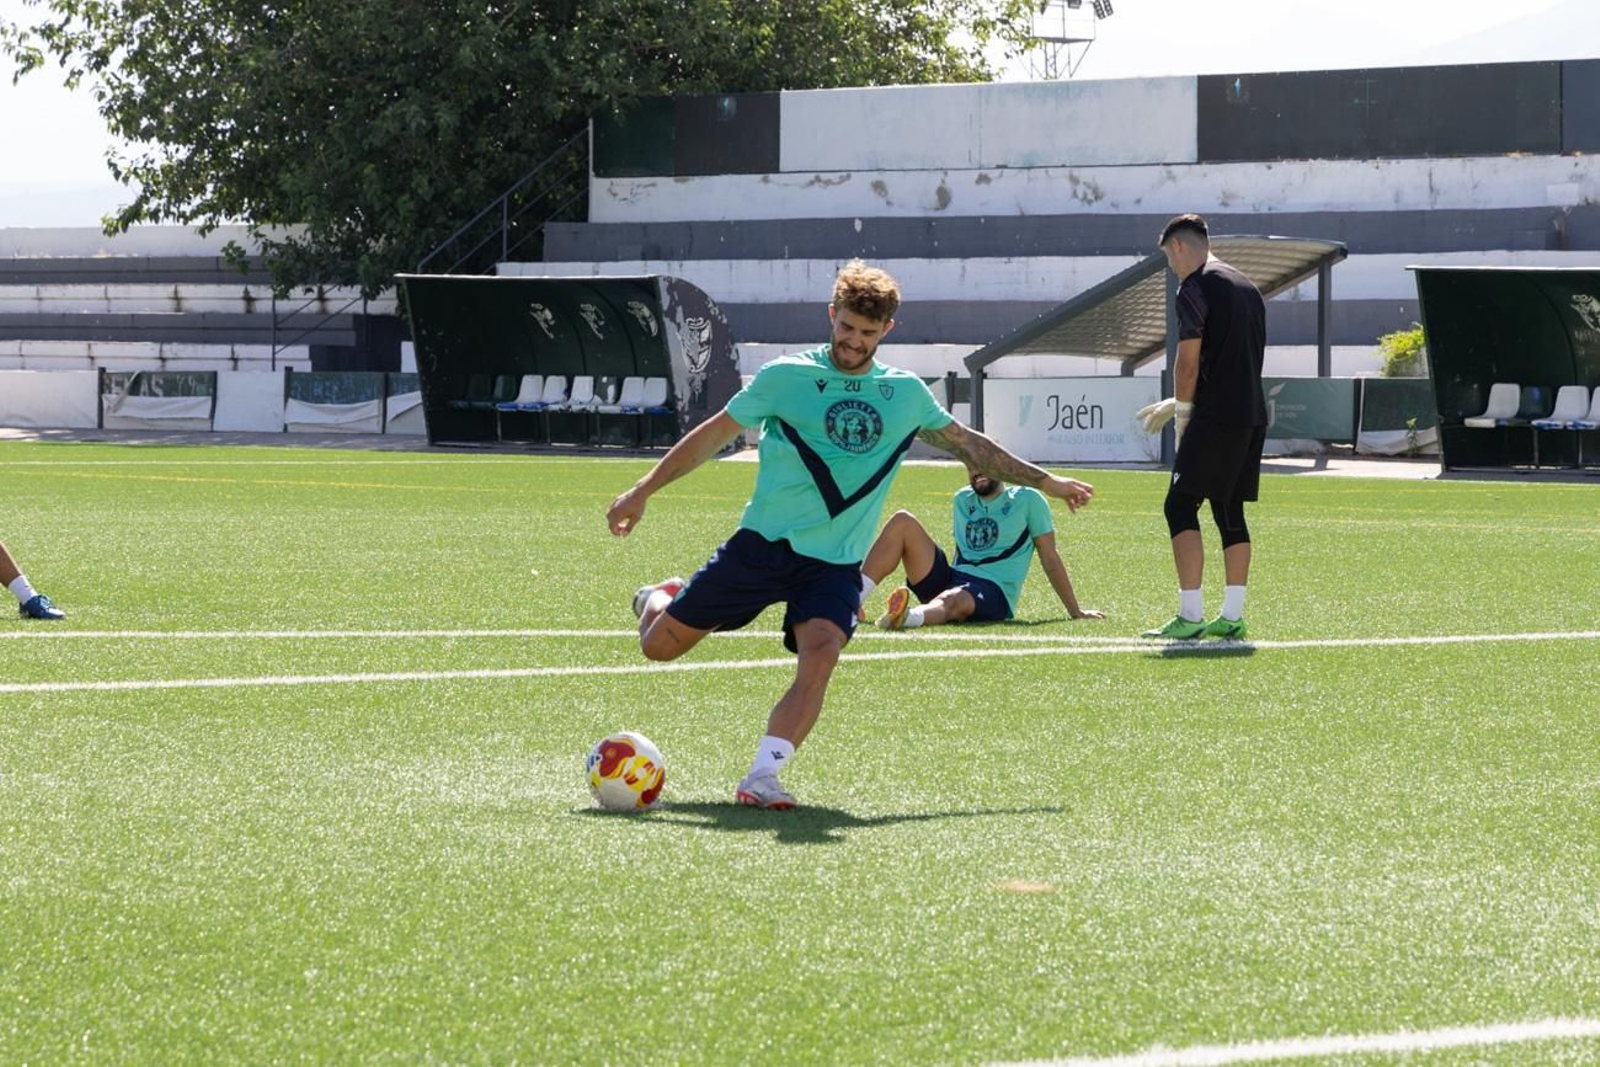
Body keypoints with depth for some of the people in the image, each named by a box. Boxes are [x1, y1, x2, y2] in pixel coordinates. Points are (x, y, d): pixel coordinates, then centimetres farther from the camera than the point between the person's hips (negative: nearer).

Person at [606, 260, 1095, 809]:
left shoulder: (906, 394, 9)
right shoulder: (786, 376, -1)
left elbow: (970, 445, 23)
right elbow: (713, 434, 4)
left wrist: (1046, 481, 26)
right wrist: (643, 491, 1)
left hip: (835, 563, 1)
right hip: (762, 542, -1)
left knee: (820, 655, -27)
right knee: (660, 644, 0)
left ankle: (761, 778, -30)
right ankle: (657, 598, 37)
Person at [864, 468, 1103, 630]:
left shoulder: (1027, 500, 5)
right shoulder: (962, 500, 21)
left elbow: (1050, 559, 6)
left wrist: (1075, 611, 8)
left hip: (993, 594, -5)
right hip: (951, 580, 6)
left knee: (953, 600, -42)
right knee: (902, 522, -13)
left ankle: (911, 617, -79)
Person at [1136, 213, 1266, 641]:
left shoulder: (1196, 288, -8)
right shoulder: (1247, 288, 19)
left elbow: (1189, 363, -12)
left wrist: (1182, 416, 1)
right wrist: (1177, 405, 27)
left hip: (1216, 419, -8)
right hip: (1252, 419, 8)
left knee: (1181, 507, -6)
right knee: (1230, 513, 12)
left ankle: (1190, 615, -13)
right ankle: (1232, 616, 11)